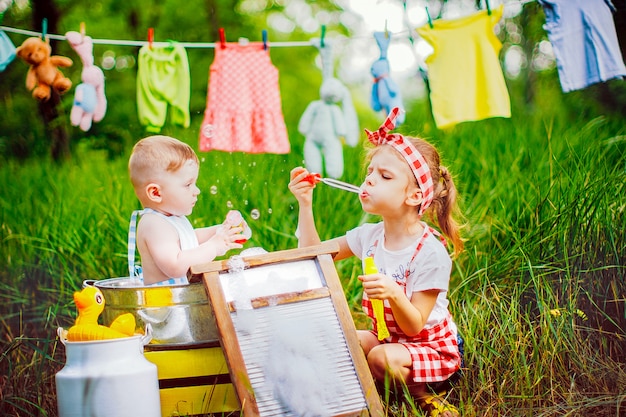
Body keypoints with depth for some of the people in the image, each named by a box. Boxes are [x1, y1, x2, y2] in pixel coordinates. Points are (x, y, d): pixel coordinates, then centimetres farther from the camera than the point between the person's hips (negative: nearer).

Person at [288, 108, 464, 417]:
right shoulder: (370, 236, -5)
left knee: (381, 357, -33)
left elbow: (414, 326, -22)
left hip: (431, 347, -7)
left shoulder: (430, 253, -24)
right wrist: (305, 205, -11)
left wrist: (394, 294, -42)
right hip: (387, 337, 7)